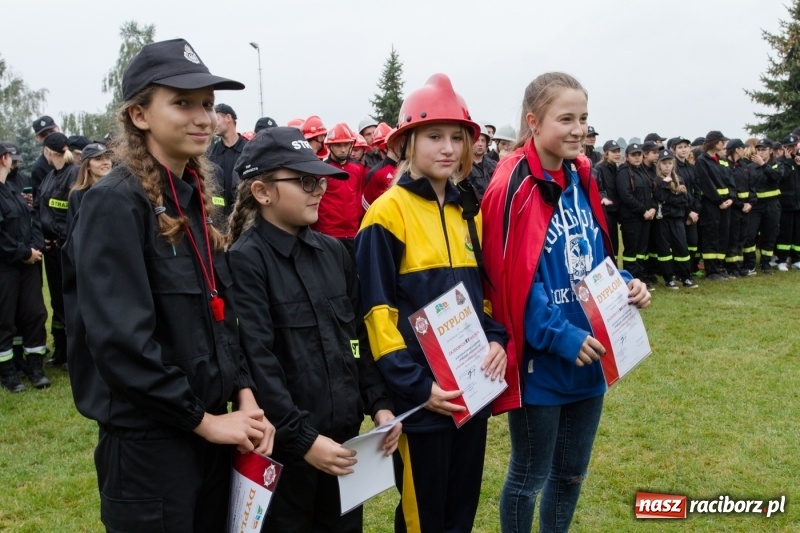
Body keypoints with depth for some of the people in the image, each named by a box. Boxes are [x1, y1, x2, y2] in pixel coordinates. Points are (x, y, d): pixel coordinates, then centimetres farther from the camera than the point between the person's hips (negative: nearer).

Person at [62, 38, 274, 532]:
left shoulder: (195, 200, 8)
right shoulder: (115, 203, -16)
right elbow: (121, 339, -23)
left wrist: (245, 395, -1)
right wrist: (203, 419, -16)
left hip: (210, 431, 8)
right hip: (148, 442, -8)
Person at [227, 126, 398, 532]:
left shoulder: (334, 252, 8)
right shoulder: (246, 260, -12)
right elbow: (257, 362, -18)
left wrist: (379, 404, 3)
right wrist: (302, 438, -20)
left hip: (343, 437, 6)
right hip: (283, 446, -6)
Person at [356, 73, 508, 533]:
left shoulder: (467, 213, 10)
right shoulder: (388, 212, -11)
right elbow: (377, 310, -13)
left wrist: (497, 340, -1)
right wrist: (415, 385, -17)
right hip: (422, 395, -6)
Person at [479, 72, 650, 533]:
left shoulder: (582, 178, 7)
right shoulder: (514, 186, -16)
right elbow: (513, 279, -19)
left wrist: (626, 286, -3)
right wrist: (560, 337, -23)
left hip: (589, 356, 7)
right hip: (540, 360, -7)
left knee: (571, 473, 20)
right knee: (529, 477, 10)